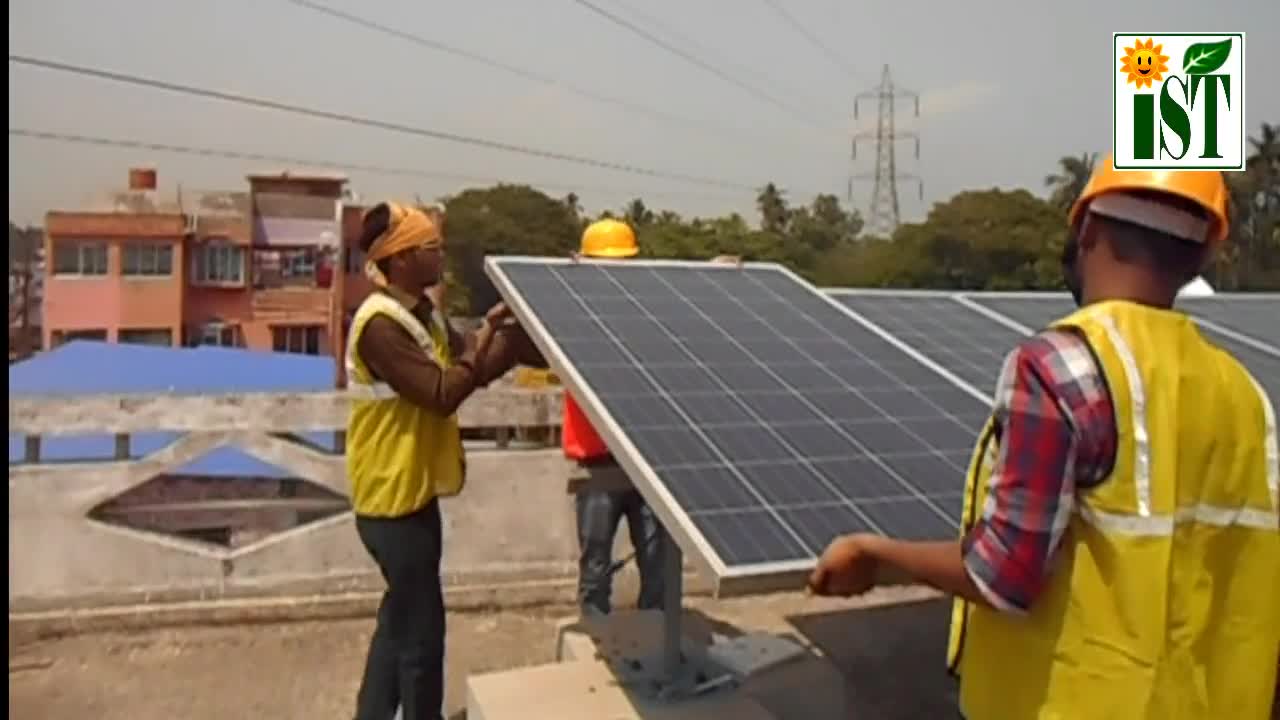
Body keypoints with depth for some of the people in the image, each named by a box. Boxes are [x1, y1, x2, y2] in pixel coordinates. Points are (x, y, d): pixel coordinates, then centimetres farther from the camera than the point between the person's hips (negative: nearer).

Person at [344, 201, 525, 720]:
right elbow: (443, 395, -25)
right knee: (421, 629, 3)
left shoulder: (424, 315, 8)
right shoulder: (380, 326, -21)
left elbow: (478, 368, 7)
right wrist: (489, 330, -19)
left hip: (413, 491, 10)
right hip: (395, 498, -10)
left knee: (400, 620, 20)